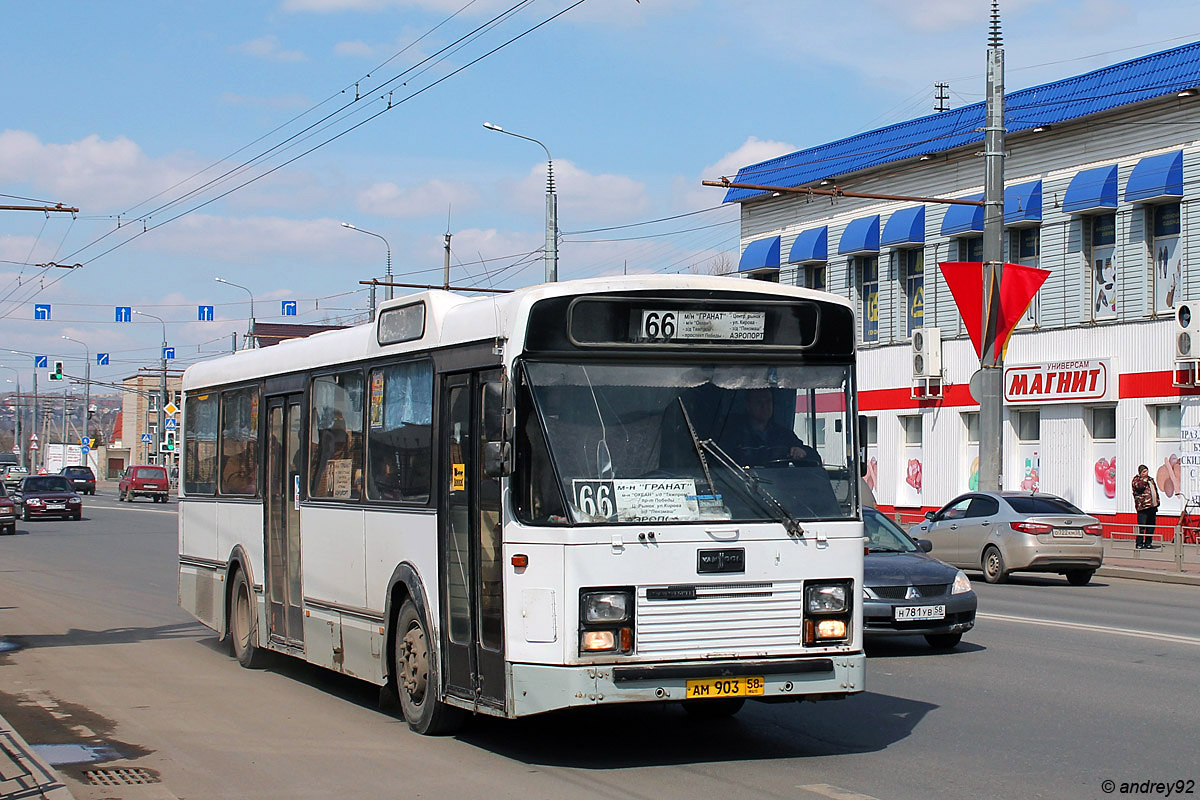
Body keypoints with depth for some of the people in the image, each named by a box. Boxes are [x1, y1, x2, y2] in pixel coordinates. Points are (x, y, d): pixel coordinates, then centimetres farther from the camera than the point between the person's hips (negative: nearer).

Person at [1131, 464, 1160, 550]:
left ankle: (1148, 543, 17)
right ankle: (1139, 544, -5)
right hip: (1143, 507, -8)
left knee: (1151, 526, 9)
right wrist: (1144, 478, -14)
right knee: (1141, 526, -9)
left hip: (1152, 506, 8)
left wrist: (1157, 501, 20)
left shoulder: (1150, 479, 22)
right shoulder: (1136, 479, -1)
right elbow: (1139, 487, -21)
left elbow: (1155, 491, 28)